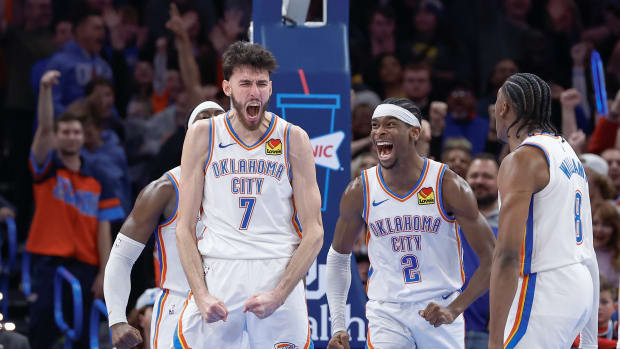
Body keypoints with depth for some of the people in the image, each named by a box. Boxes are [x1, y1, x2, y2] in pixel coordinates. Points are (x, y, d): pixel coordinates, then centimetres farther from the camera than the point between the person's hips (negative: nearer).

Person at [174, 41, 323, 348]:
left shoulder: (294, 139, 2)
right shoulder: (202, 136, 4)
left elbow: (314, 232, 1)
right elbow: (185, 228, 3)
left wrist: (278, 295, -11)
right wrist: (201, 295, -10)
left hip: (280, 273, 0)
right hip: (216, 271, 0)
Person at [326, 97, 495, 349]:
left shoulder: (449, 186, -9)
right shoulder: (360, 192, -3)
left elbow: (491, 259, -7)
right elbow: (338, 257, 11)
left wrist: (454, 309, -18)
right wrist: (338, 326, 2)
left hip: (440, 313, 0)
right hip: (387, 313, 0)